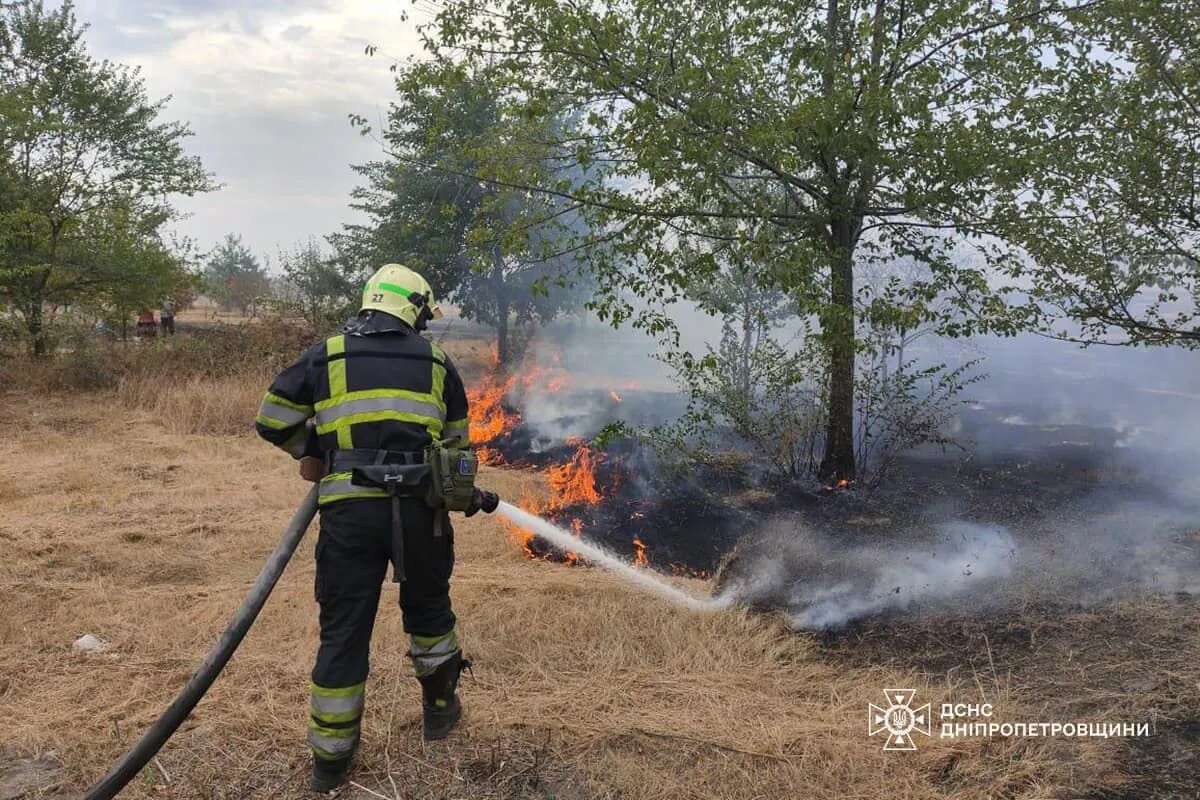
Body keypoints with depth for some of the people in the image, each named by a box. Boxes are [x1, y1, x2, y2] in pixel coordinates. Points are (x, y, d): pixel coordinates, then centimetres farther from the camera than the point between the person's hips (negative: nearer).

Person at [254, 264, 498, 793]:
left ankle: (331, 758, 17)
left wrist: (309, 453, 27)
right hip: (418, 507, 1)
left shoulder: (327, 355, 8)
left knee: (343, 629, 8)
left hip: (349, 509, 0)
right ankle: (440, 707, 41)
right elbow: (455, 442, 16)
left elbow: (272, 419, 10)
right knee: (428, 606, 24)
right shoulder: (436, 361, 10)